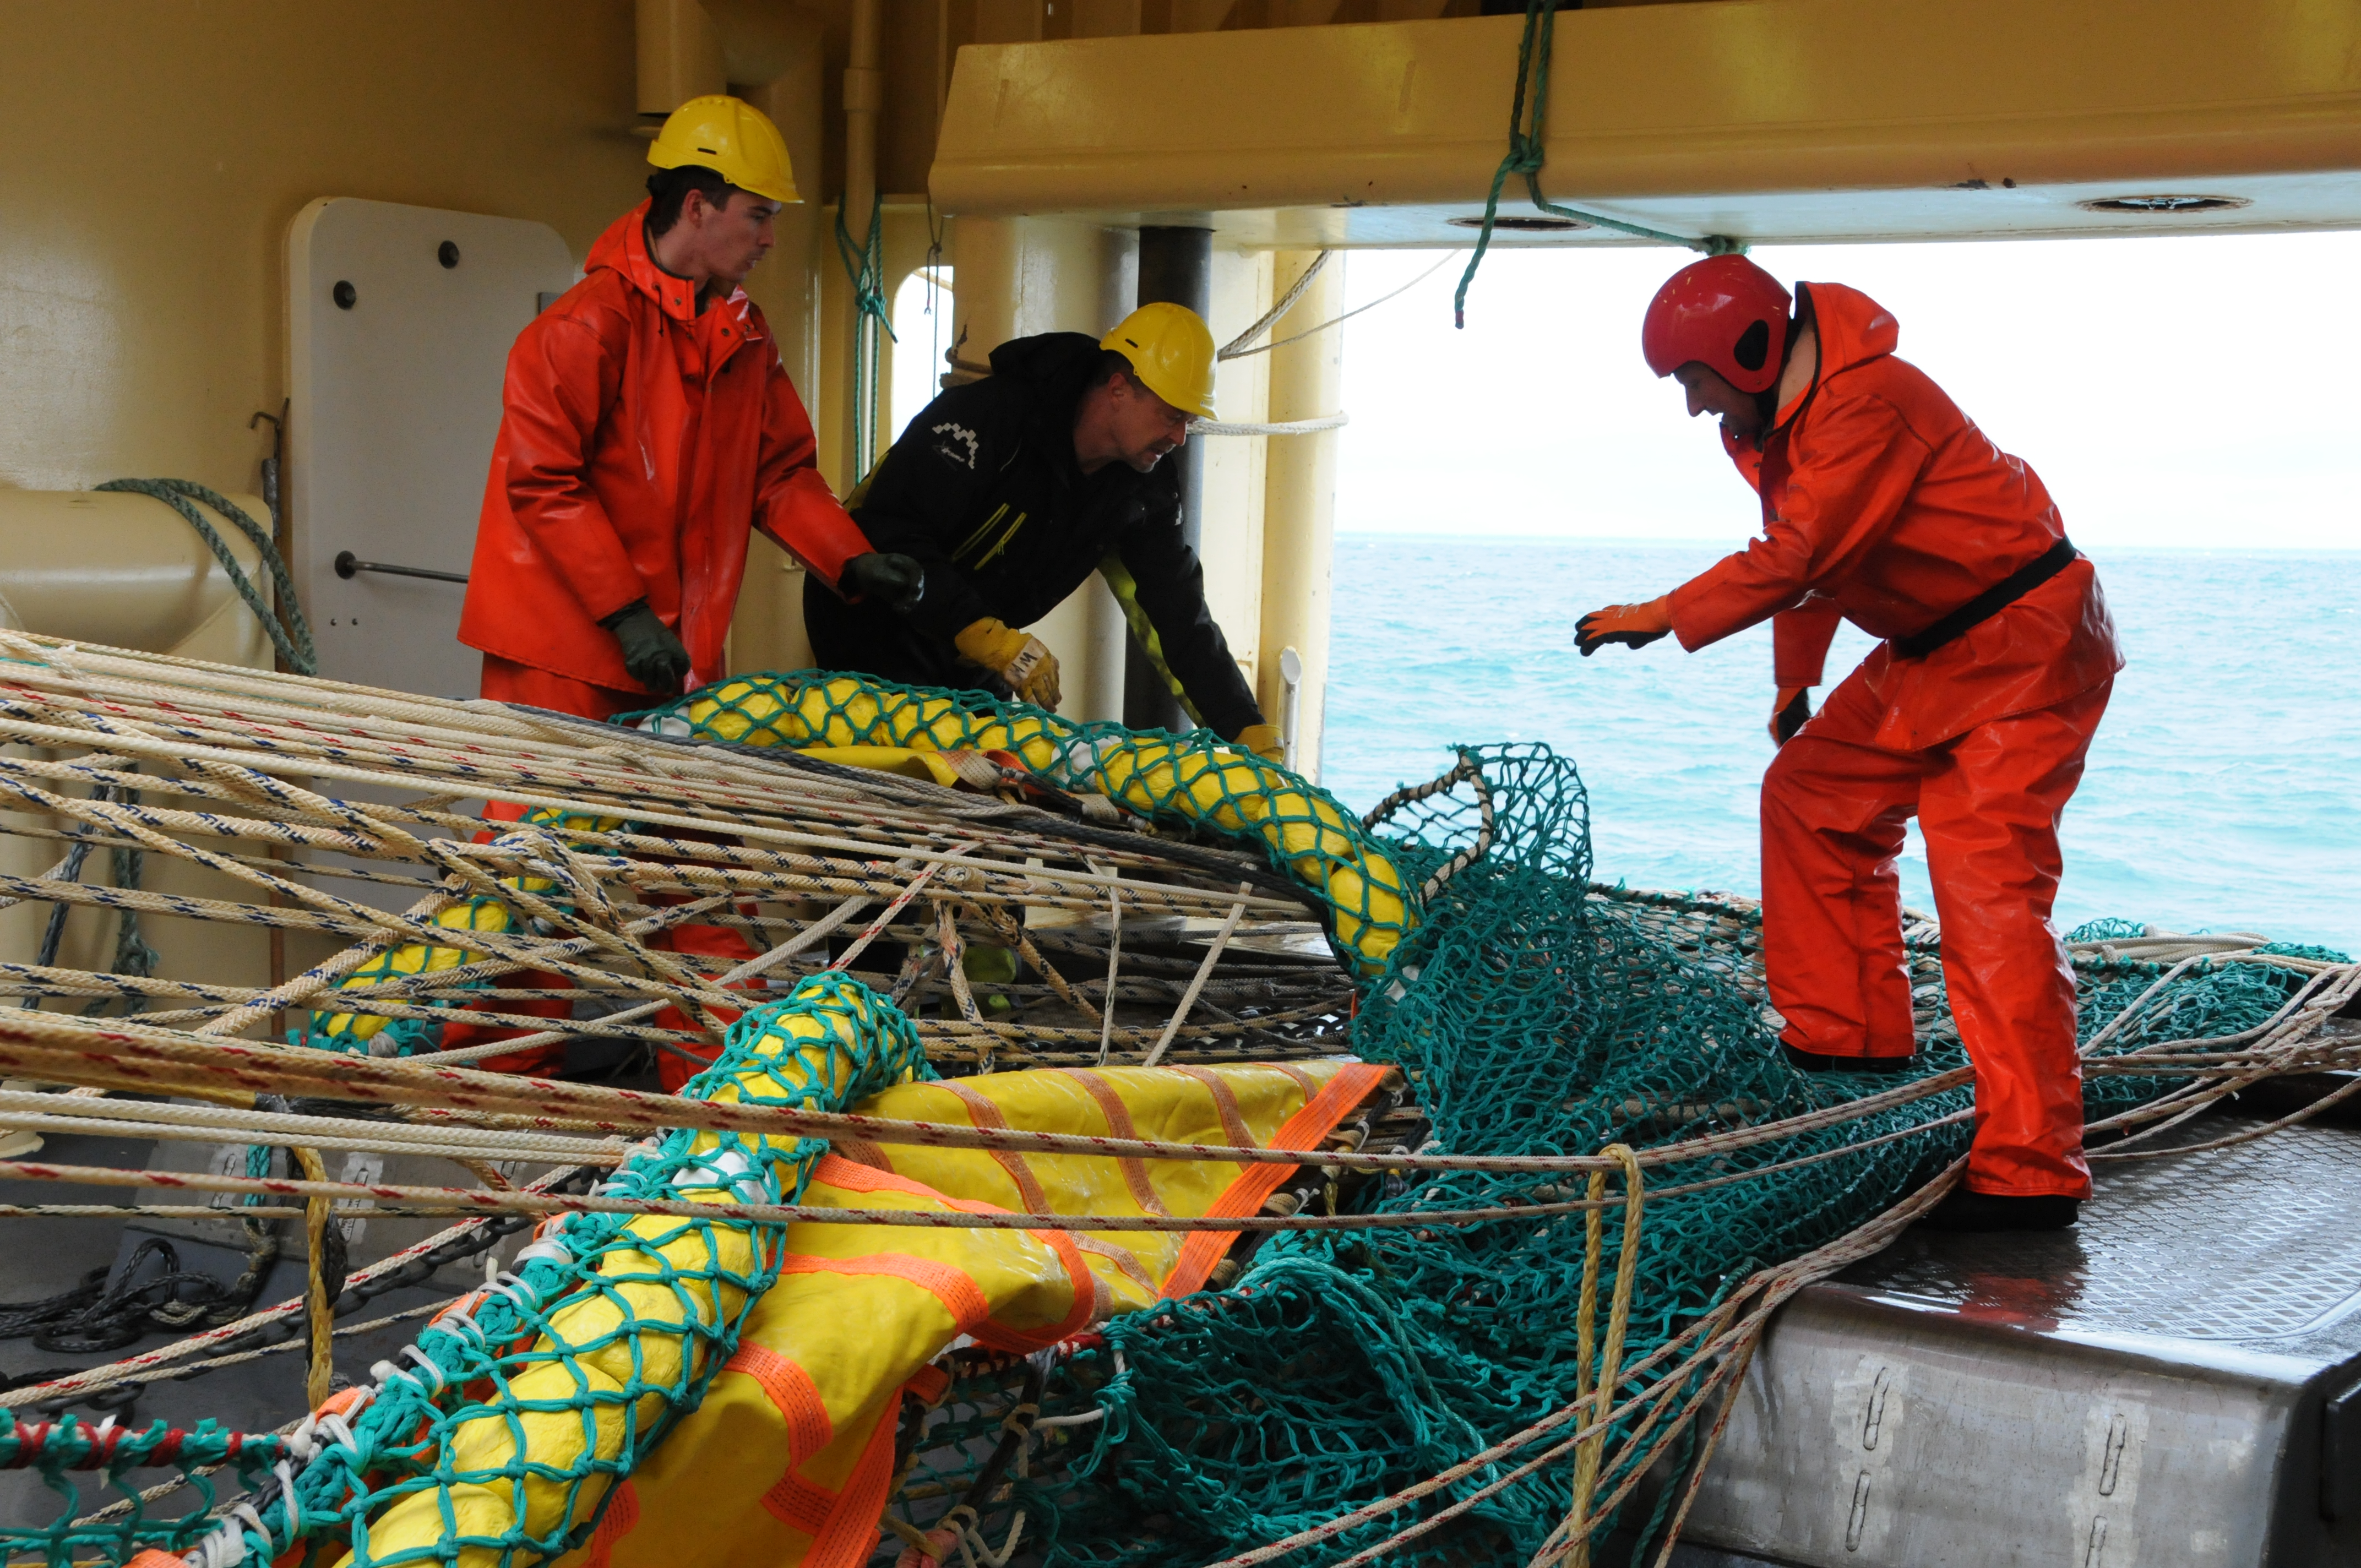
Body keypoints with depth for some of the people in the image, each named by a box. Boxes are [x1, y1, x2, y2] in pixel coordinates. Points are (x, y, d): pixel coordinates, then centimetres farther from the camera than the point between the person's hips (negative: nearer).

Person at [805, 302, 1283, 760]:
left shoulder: (1145, 489, -7)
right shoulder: (991, 413, -27)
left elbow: (1181, 617, -5)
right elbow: (891, 530, -31)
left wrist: (1251, 733, -14)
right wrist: (990, 637, -36)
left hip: (970, 659, 6)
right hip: (871, 627, -6)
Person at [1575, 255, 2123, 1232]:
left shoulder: (1867, 403, -25)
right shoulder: (1772, 421, 8)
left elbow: (1795, 558, -29)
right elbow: (1803, 556, 22)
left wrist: (1661, 619, -22)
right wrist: (1796, 681, 27)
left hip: (2024, 646, -10)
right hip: (1931, 655, 10)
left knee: (1988, 889, -16)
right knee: (1811, 794, 13)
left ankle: (2030, 1174, -16)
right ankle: (1847, 1043, 22)